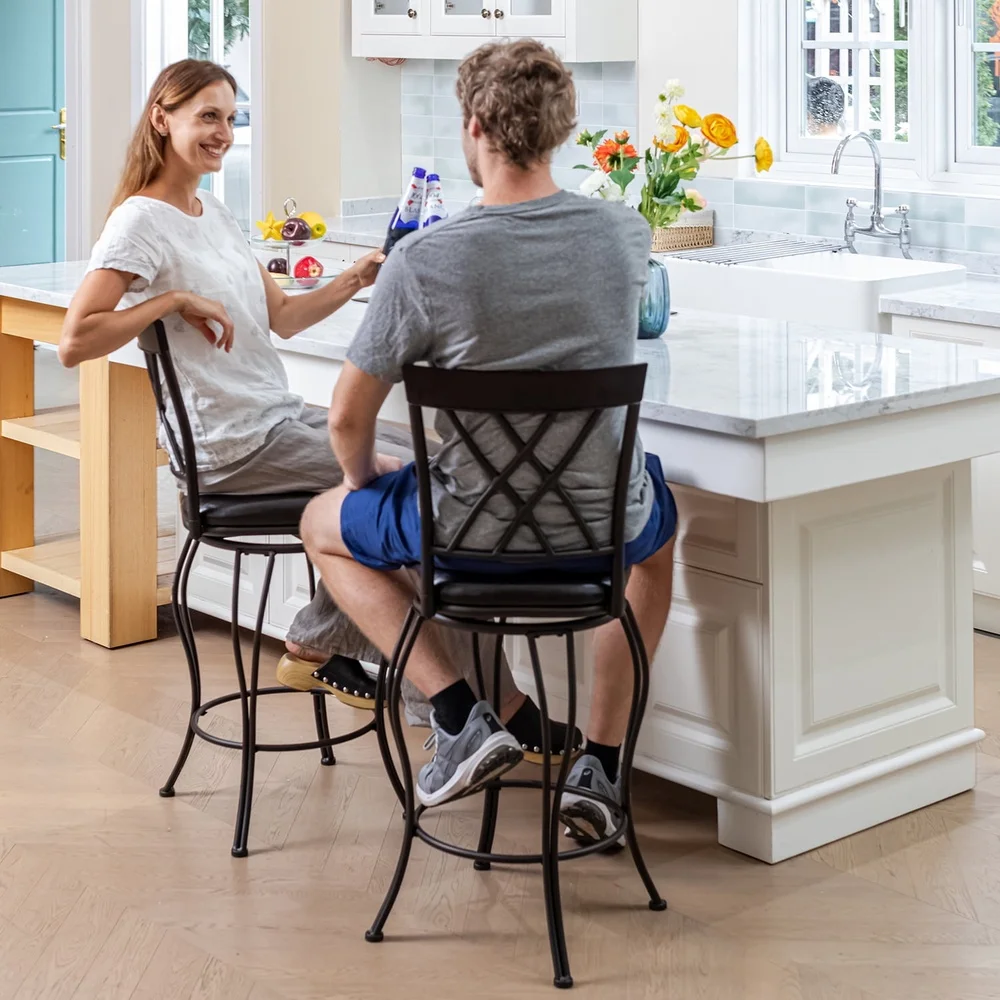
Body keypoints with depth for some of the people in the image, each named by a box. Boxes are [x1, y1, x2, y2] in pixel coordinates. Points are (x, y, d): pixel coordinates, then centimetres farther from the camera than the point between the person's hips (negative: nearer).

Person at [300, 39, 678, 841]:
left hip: (474, 533, -2)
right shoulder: (626, 236, -8)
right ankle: (602, 760, 29)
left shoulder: (424, 263, -20)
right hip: (604, 526, 3)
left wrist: (364, 476, 16)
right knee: (659, 524, 40)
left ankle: (461, 717, 10)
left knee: (325, 525, 27)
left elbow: (348, 418, -8)